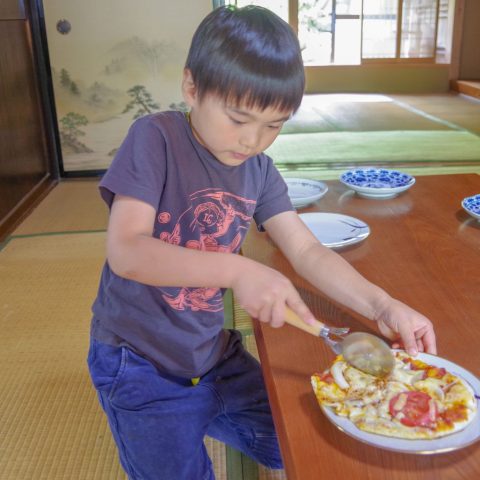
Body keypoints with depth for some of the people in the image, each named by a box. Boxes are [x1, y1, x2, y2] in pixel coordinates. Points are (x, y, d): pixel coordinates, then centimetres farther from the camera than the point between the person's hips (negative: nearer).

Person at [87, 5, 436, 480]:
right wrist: (238, 271, -38)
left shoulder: (259, 170, -2)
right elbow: (126, 251, -27)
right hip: (140, 365, -5)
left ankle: (202, 416, 31)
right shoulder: (155, 139, -18)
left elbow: (307, 251, -2)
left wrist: (380, 305, -17)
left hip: (213, 356, 6)